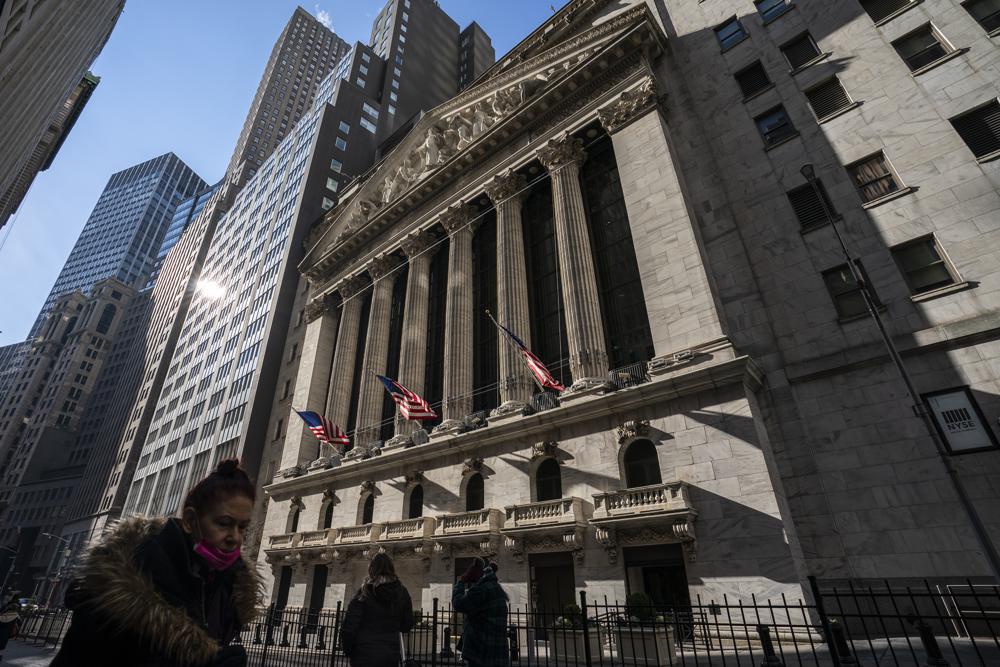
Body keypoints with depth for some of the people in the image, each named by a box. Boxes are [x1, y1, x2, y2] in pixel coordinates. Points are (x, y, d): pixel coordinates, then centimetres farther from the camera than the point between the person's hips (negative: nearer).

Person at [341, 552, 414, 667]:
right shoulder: (402, 593, 0)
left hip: (364, 656, -2)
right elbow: (407, 626, 7)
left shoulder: (364, 593, -7)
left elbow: (349, 628, -8)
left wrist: (347, 651, 8)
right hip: (391, 657, 2)